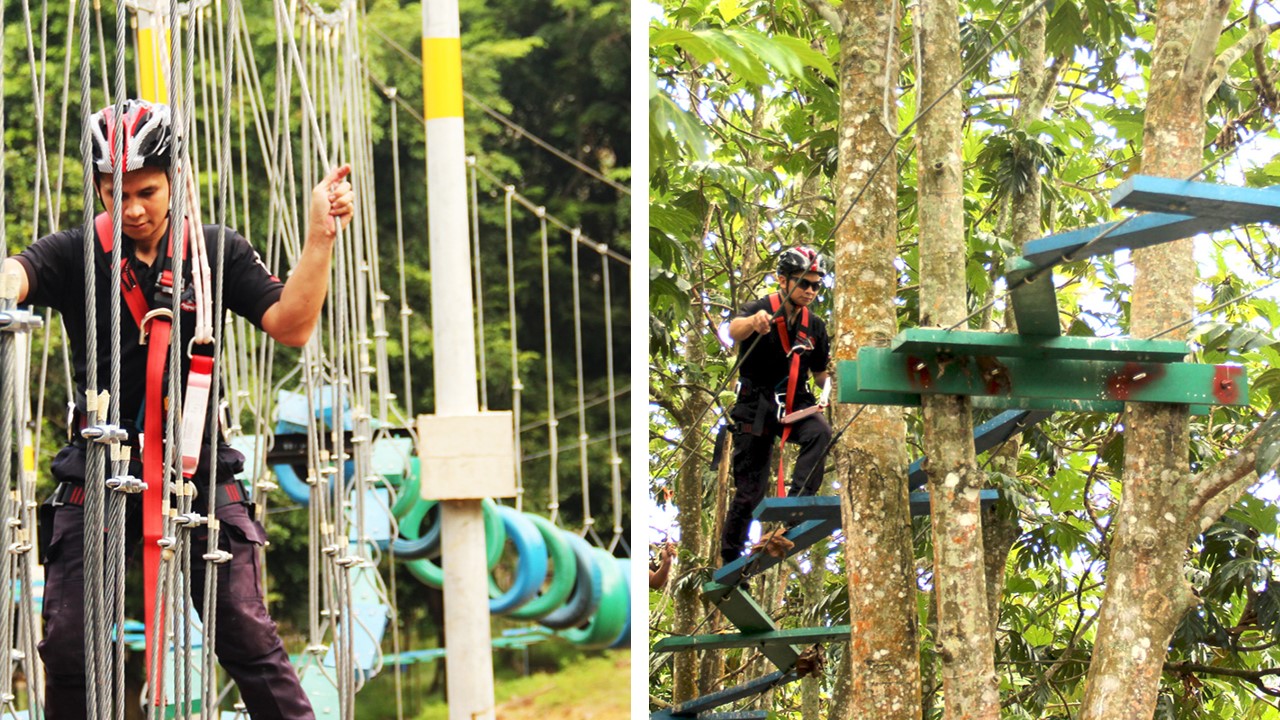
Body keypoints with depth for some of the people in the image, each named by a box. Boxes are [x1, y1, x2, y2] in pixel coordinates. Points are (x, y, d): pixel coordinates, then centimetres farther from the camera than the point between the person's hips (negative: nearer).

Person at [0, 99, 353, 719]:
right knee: (67, 646, -3)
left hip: (196, 464, 0)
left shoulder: (217, 253, 3)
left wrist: (320, 238, -17)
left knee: (246, 633, -8)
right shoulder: (73, 256, -1)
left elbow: (290, 324, -7)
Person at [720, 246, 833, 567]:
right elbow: (734, 330, -35)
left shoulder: (814, 326, 5)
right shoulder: (761, 309, -11)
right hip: (756, 407, -4)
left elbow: (821, 375, 14)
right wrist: (754, 322, -59)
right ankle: (729, 559, 14)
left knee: (821, 432, -31)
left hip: (796, 405, 4)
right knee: (751, 490, -2)